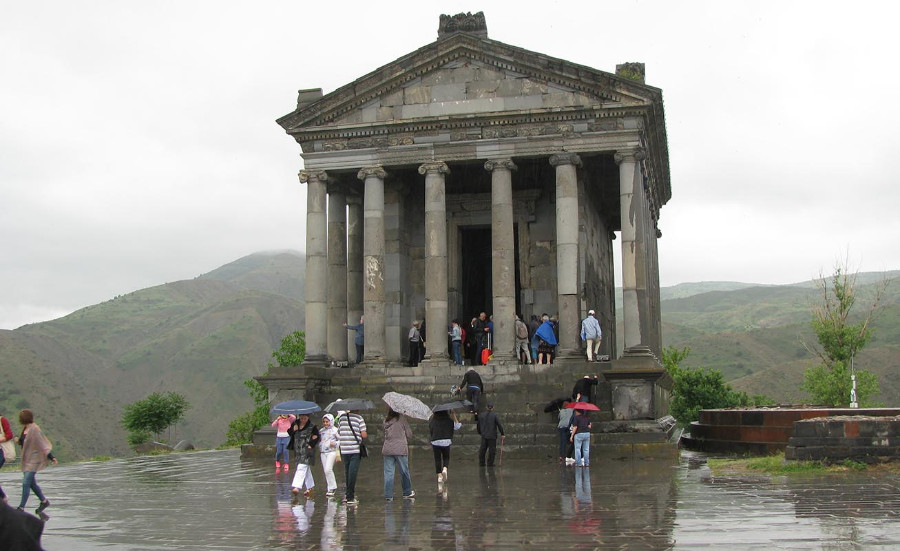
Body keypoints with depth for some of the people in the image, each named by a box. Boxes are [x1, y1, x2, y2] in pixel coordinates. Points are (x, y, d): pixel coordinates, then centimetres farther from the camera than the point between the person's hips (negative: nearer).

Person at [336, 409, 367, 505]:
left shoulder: (341, 417, 8)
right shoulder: (359, 418, -6)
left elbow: (338, 433, 16)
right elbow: (364, 435, -10)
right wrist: (366, 435, 11)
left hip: (344, 449, 4)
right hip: (355, 449, -4)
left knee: (347, 472, 16)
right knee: (353, 472, -2)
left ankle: (348, 494, 23)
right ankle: (350, 497, -4)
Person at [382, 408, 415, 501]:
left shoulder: (386, 420, 5)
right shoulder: (402, 419, -5)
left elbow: (385, 434, 9)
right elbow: (409, 434, -2)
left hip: (387, 449, 3)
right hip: (400, 449, -3)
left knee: (388, 473, 4)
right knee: (404, 472, 10)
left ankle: (388, 495, 2)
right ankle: (407, 493, 22)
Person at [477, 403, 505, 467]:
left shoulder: (482, 415, 6)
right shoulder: (495, 415, -7)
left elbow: (479, 425, 11)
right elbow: (499, 425, -13)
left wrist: (480, 432, 26)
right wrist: (502, 434, -9)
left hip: (484, 436, 4)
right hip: (492, 436, -4)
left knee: (483, 449, 12)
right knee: (492, 450, 3)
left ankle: (481, 462, 17)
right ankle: (490, 463, 2)